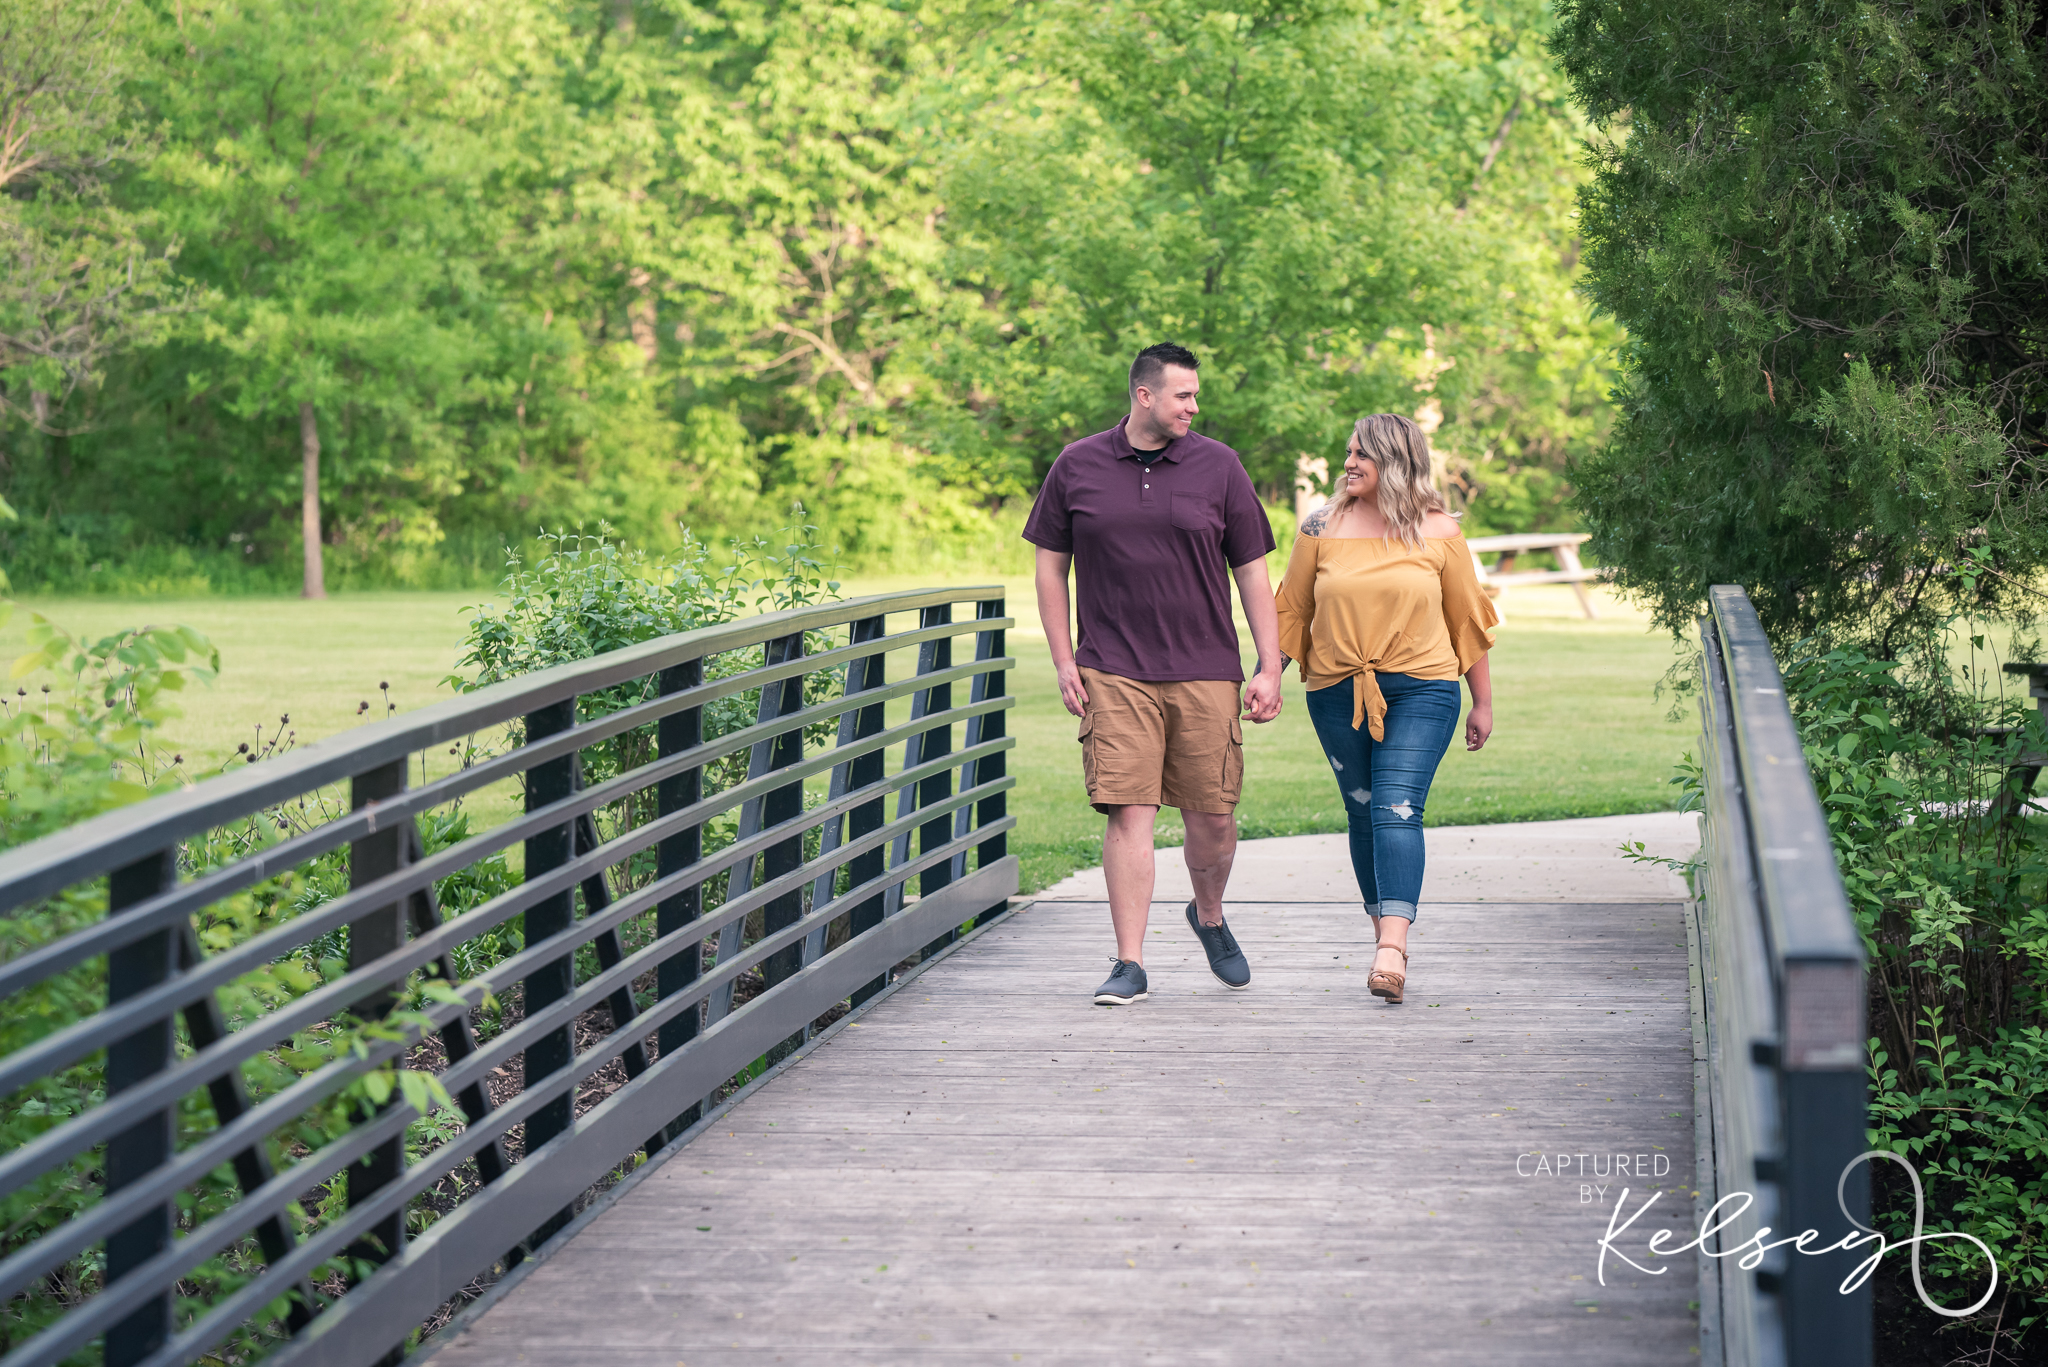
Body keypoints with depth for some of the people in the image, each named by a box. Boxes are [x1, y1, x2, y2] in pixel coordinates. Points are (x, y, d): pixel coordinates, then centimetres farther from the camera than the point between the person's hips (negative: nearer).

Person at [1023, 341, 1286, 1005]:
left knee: (1212, 817, 5)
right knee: (1129, 812, -9)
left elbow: (1252, 572, 6)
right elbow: (1051, 565, 11)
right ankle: (1129, 963, -4)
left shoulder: (1218, 466, 4)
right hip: (1114, 673, -1)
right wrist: (1064, 662, 4)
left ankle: (1209, 917, 34)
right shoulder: (1077, 467, 4)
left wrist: (1270, 668, 1)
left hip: (1206, 671, 1)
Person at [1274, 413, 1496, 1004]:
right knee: (1364, 812, 5)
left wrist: (1482, 701, 11)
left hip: (1420, 691, -2)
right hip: (1338, 691, 2)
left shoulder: (1437, 532, 1)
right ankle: (1387, 936, 18)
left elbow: (1467, 617, 8)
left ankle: (1392, 949, -25)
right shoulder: (1323, 527, 4)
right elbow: (1292, 612, 11)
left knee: (1397, 807, -15)